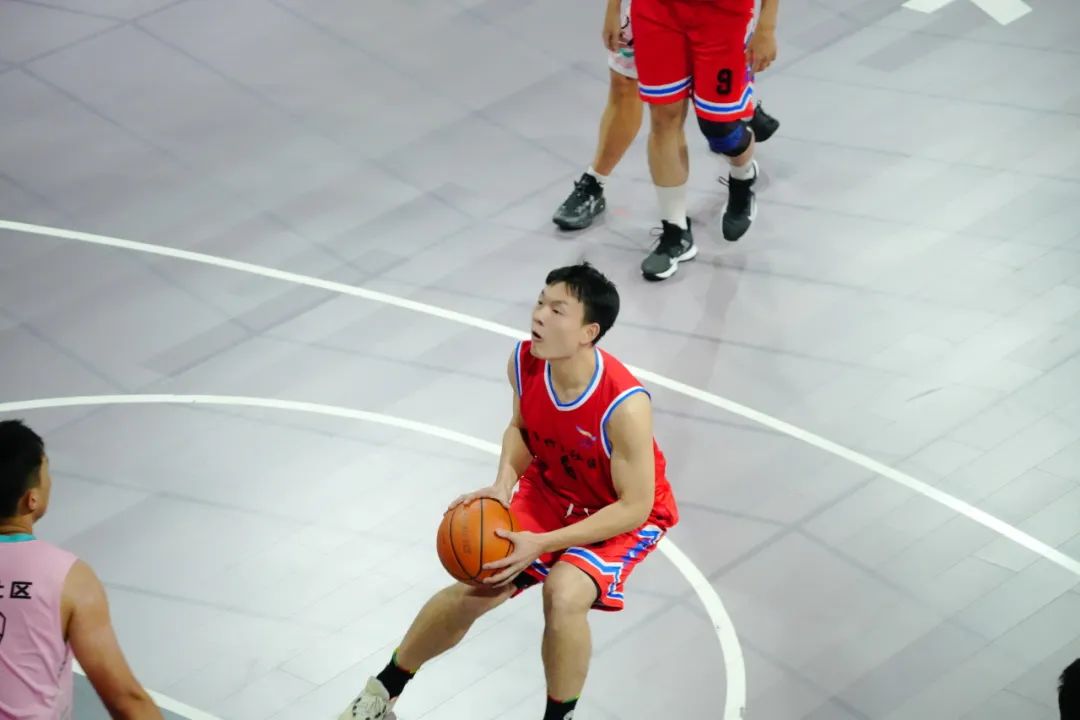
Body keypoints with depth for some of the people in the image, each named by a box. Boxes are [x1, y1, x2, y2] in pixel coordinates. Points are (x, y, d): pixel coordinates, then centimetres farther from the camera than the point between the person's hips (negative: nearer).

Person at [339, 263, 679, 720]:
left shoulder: (625, 406, -37)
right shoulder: (524, 362, -21)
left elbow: (635, 507, -28)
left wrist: (542, 543, -31)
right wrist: (503, 485, -19)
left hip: (625, 517, -5)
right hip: (549, 492, 5)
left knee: (563, 595, -30)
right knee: (475, 588, -3)